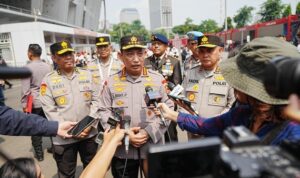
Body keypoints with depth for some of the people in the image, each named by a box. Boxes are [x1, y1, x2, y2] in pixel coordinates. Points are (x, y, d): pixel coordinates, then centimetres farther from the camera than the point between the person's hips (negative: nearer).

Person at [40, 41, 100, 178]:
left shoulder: (87, 74, 3)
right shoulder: (48, 80, -5)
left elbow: (95, 100, 2)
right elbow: (49, 110, -9)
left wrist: (90, 123, -9)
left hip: (89, 133, 3)